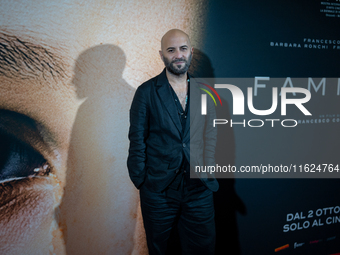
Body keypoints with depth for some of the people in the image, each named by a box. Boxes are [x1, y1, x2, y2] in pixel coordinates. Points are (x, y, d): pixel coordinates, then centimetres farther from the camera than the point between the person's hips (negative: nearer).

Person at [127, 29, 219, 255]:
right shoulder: (147, 92, -3)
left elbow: (212, 135, 9)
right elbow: (137, 141, -3)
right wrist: (141, 181, -4)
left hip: (199, 189, 3)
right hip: (158, 191, -2)